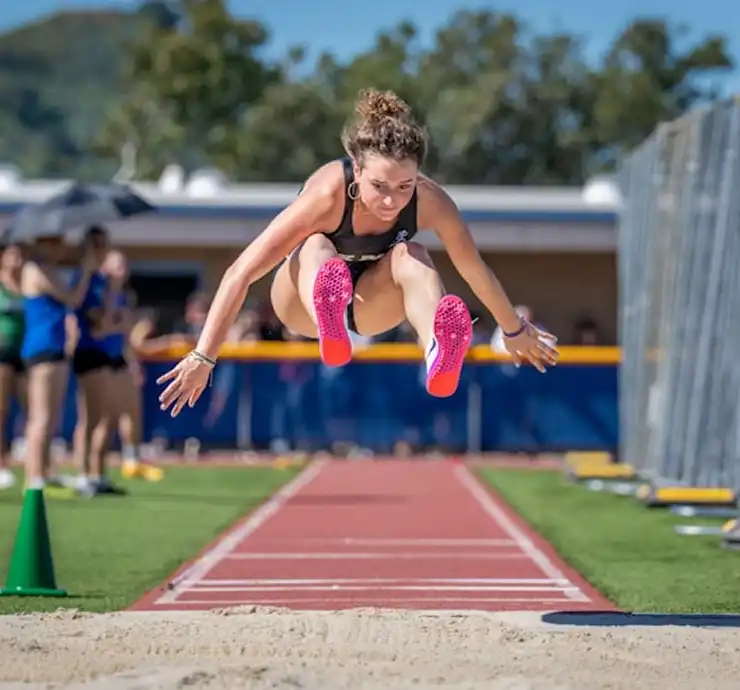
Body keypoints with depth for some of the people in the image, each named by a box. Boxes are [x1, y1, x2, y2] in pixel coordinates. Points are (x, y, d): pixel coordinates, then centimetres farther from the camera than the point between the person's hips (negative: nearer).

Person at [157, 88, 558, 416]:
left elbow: (477, 272, -9)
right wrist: (203, 358, -35)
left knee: (411, 256, -31)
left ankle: (438, 354, -61)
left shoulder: (430, 202, -26)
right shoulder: (328, 194, -35)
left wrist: (515, 331, 6)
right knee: (317, 247, -35)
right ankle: (329, 326, -69)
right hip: (302, 301, -2)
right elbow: (240, 273, -34)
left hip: (370, 307, 2)